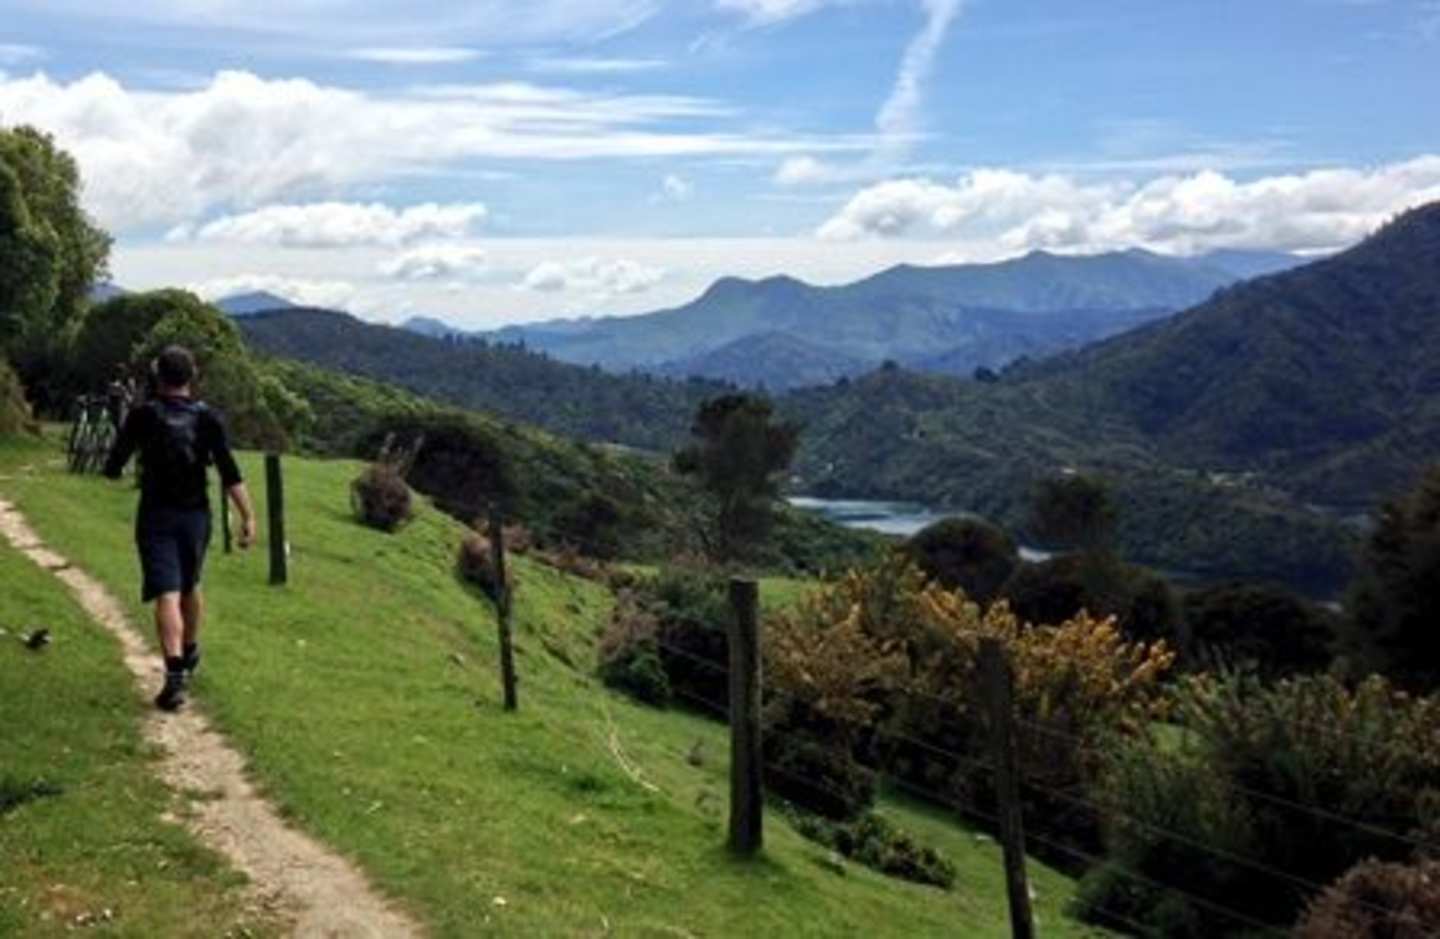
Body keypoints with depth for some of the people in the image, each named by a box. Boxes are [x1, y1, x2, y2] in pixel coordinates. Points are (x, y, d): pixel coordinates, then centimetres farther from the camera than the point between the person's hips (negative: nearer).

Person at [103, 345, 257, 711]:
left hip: (156, 516, -3)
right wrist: (248, 517, -11)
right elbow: (230, 473, -11)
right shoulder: (207, 418, -3)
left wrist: (114, 469, 24)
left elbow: (113, 467, 0)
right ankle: (190, 654, 43)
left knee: (167, 594, -9)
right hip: (195, 514, 3)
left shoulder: (143, 416, -6)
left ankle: (175, 674, -23)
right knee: (190, 586, 23)